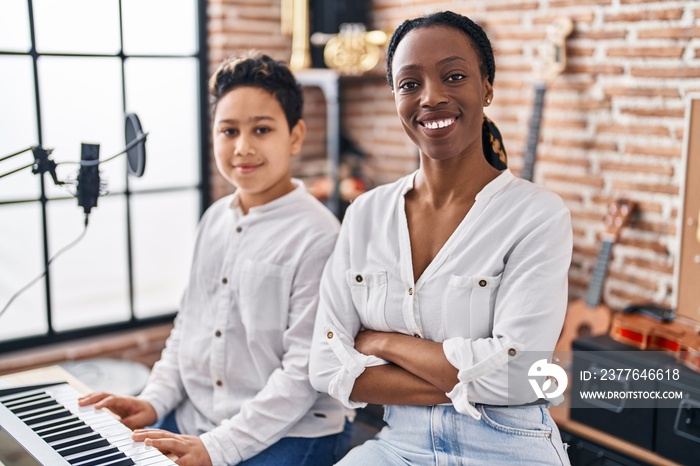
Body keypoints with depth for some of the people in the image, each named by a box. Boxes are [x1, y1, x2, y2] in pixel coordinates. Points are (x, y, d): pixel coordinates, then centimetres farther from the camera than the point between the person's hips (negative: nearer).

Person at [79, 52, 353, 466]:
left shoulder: (316, 235, -16)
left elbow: (304, 371, -17)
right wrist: (155, 400, 4)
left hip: (289, 432, -6)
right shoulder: (215, 219, 7)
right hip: (193, 418, 6)